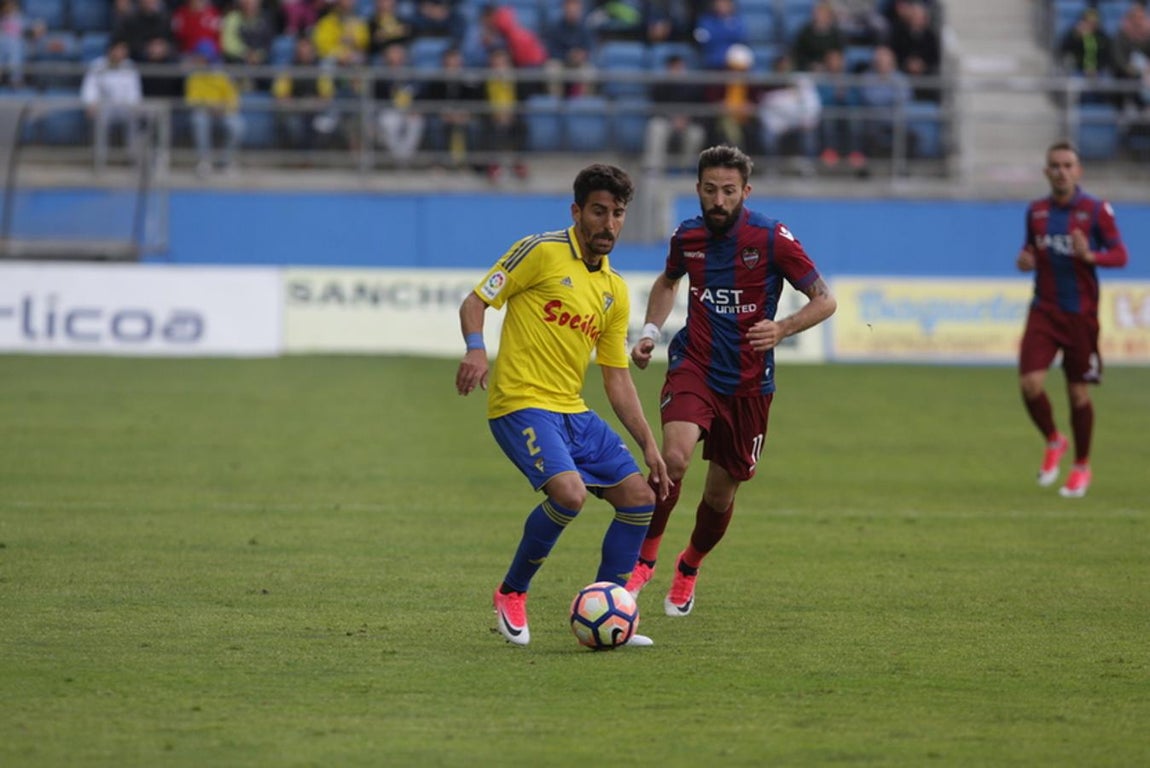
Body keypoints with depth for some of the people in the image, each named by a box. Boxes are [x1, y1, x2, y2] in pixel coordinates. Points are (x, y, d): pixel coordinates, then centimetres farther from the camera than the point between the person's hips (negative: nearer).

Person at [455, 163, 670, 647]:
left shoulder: (615, 291, 15)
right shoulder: (542, 252, -5)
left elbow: (616, 376, 18)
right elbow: (475, 302, -5)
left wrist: (648, 444, 11)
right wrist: (475, 349, -25)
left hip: (573, 413, 8)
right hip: (522, 404, -8)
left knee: (640, 497, 0)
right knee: (569, 492, -28)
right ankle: (512, 593, -5)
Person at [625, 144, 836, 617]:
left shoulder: (772, 238, -11)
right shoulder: (687, 237, 0)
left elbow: (824, 300, -6)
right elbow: (667, 282, 24)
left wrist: (782, 329, -24)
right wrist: (650, 332, 8)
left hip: (748, 382, -1)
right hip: (694, 365, 1)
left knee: (721, 493, 8)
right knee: (673, 457, -27)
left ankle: (689, 566, 38)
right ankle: (644, 559, -9)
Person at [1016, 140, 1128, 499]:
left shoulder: (1096, 210, -5)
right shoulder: (1036, 211, 7)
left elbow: (1120, 255, -5)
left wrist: (1090, 255, -24)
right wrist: (1026, 258, -4)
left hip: (1081, 313, -2)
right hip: (1044, 311, 2)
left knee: (1078, 393, 4)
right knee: (1030, 383, -14)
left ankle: (1081, 467, 23)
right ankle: (1053, 442, 15)